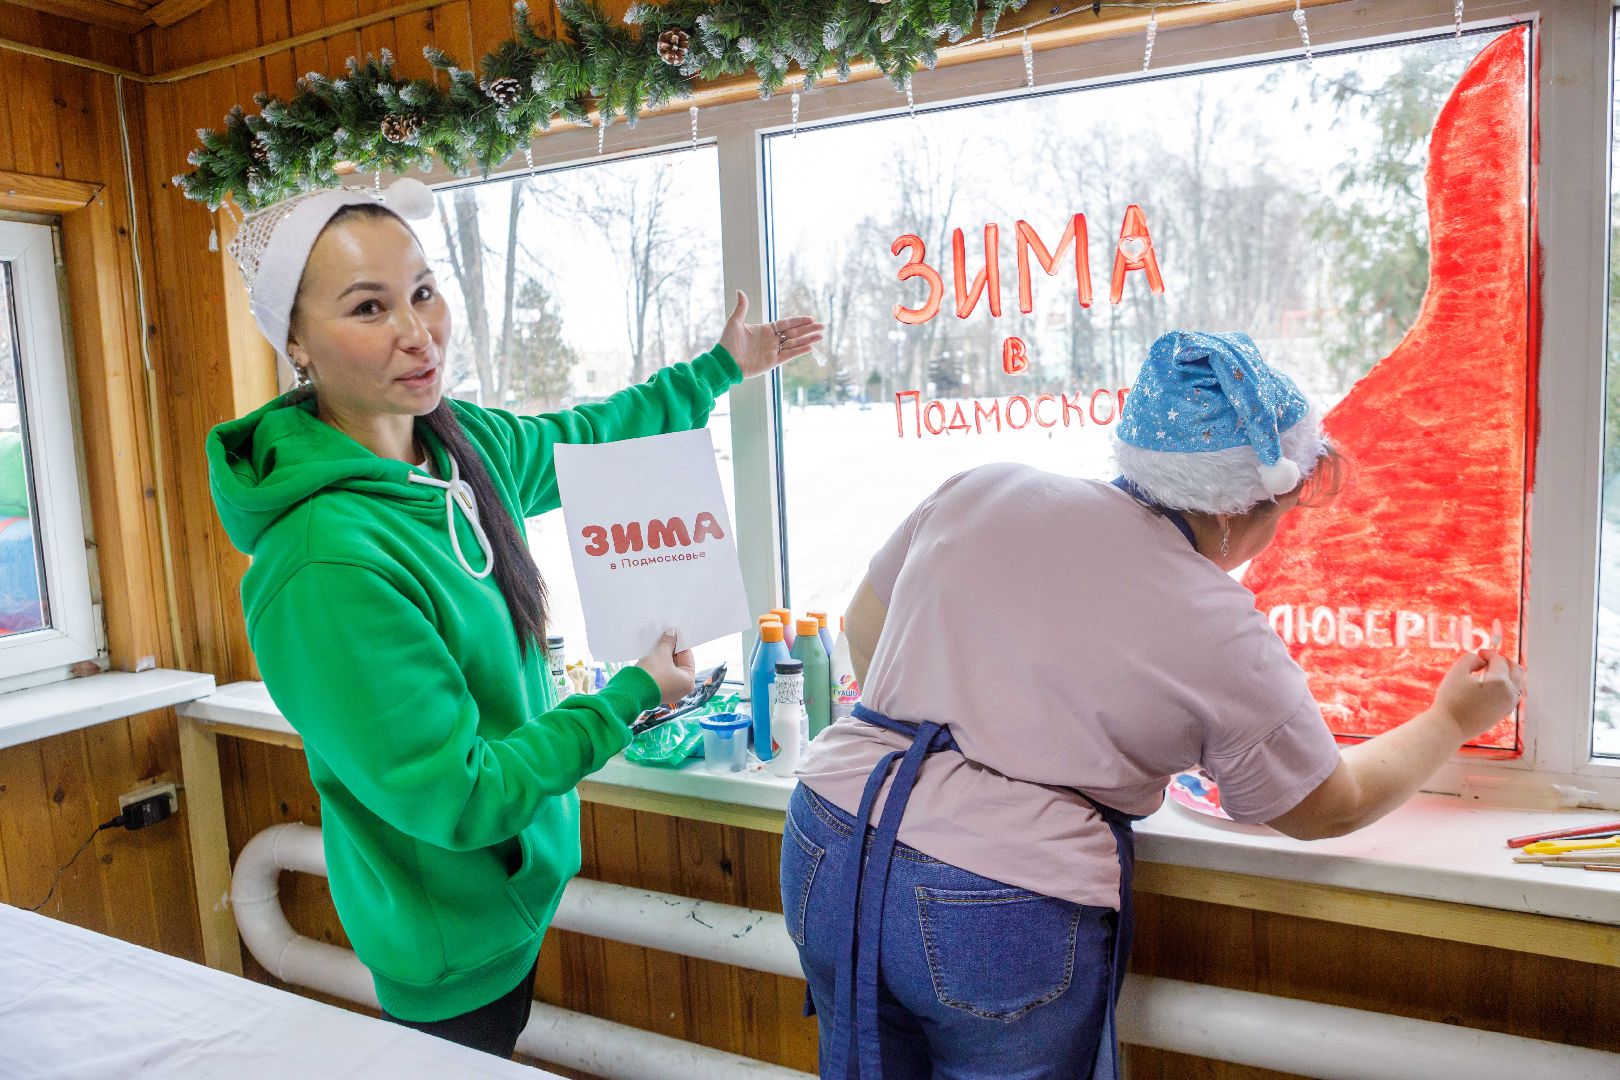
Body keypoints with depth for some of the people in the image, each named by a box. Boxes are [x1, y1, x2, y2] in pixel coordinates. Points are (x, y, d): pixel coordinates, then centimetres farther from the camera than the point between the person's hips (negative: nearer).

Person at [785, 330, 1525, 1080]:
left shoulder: (977, 493, 1)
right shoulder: (1222, 637, -8)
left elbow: (863, 631, 13)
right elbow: (1327, 808, 8)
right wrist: (1453, 721, 24)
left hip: (827, 853, 5)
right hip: (1004, 926, -4)